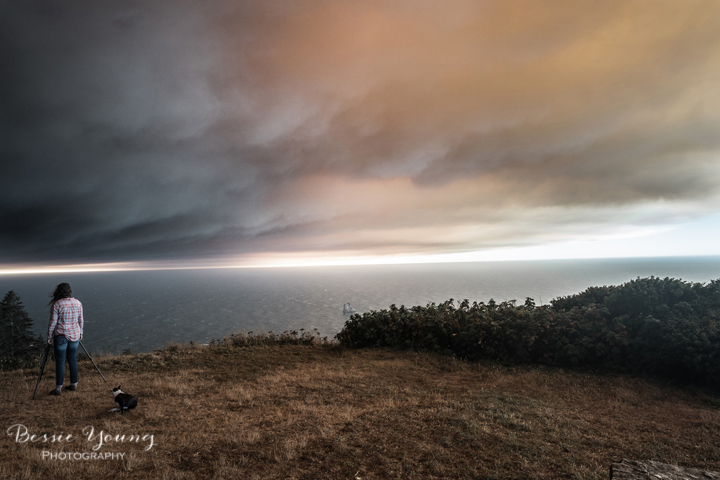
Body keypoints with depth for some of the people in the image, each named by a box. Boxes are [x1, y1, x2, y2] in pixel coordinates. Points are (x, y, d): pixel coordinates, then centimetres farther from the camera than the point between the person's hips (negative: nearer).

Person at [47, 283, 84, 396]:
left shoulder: (56, 304, -12)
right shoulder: (78, 303, 1)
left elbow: (53, 323, -9)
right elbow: (81, 321, 8)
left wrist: (49, 337, 2)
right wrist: (80, 333, 21)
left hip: (61, 336, -4)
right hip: (75, 335, 4)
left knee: (60, 361, 3)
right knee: (73, 360, 13)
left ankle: (58, 388, 8)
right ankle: (74, 384, 21)